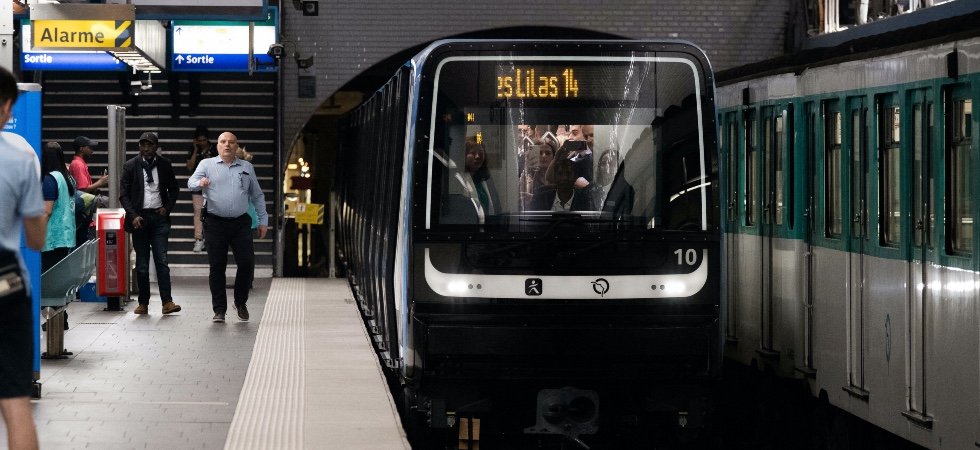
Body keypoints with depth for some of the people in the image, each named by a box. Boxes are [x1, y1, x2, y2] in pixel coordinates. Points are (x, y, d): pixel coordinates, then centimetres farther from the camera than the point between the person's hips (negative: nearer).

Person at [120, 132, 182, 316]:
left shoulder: (164, 165, 6)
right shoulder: (130, 166, 1)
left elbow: (174, 189, 16)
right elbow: (123, 194, 0)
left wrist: (167, 207, 1)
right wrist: (133, 215, -11)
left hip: (159, 216, 0)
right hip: (139, 217, 0)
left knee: (161, 260, -8)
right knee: (142, 264, 4)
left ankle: (167, 302, -13)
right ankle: (143, 303, 10)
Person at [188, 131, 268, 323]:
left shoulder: (247, 167, 14)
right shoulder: (207, 165, 7)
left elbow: (257, 195, 19)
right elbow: (191, 183, -7)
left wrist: (263, 220, 14)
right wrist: (200, 183, -30)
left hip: (241, 223, 2)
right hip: (215, 223, -2)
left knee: (247, 263, -6)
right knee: (217, 267, -1)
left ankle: (241, 302, 15)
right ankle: (219, 309, 6)